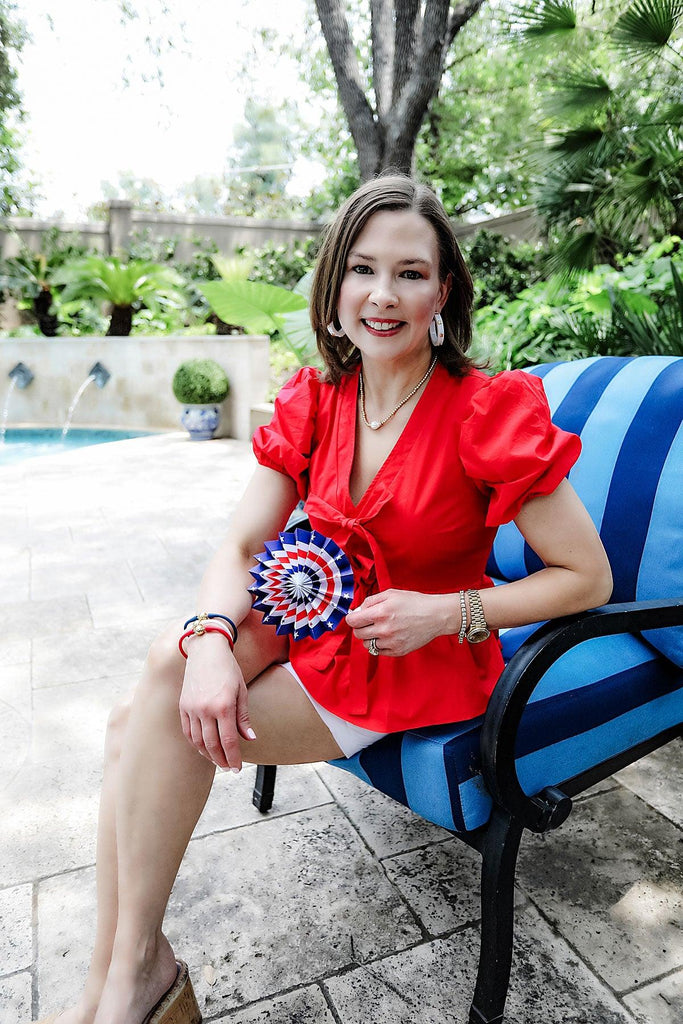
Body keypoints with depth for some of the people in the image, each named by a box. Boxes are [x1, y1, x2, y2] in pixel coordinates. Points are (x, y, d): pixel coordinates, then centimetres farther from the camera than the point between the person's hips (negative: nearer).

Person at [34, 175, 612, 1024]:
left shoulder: (489, 411, -16)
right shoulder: (313, 401, 0)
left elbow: (589, 577, -11)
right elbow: (240, 547, -4)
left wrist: (447, 612, -21)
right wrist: (211, 641, -24)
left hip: (423, 663, -5)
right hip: (318, 625, 5)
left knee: (155, 725, -18)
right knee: (172, 660, -19)